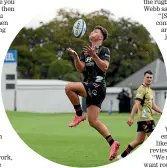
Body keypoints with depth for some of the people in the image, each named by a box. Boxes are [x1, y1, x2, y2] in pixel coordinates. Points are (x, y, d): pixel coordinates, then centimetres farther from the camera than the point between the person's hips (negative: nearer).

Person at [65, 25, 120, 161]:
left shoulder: (104, 50, -2)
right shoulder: (86, 51, 18)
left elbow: (104, 67, -16)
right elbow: (81, 69, 9)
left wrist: (93, 55, -25)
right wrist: (75, 57, -7)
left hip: (97, 85, -8)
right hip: (91, 87, 8)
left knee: (69, 87, -24)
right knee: (93, 121, 4)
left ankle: (80, 115, -8)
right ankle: (112, 143, 8)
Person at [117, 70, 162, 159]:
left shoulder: (149, 90, 19)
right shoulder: (142, 89, -11)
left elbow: (152, 105, 26)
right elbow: (136, 104, -21)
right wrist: (131, 117, -28)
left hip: (147, 118, 10)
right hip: (145, 118, -10)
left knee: (139, 141, 11)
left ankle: (122, 156, 16)